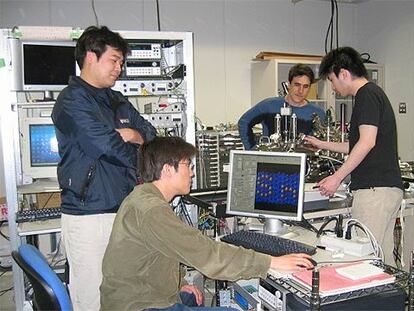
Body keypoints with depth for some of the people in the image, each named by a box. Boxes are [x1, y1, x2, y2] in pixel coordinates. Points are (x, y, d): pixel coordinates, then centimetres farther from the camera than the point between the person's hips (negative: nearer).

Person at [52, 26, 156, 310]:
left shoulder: (119, 102, 16)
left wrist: (132, 134, -7)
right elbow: (107, 146, -19)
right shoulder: (72, 100, -8)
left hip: (124, 210, 7)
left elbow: (152, 136, 14)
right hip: (88, 215, -7)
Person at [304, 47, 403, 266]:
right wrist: (322, 145, 34)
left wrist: (337, 177, -15)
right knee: (383, 256, 13)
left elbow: (367, 142, -19)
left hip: (374, 188, -10)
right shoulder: (374, 93, 22)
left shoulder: (367, 94, -8)